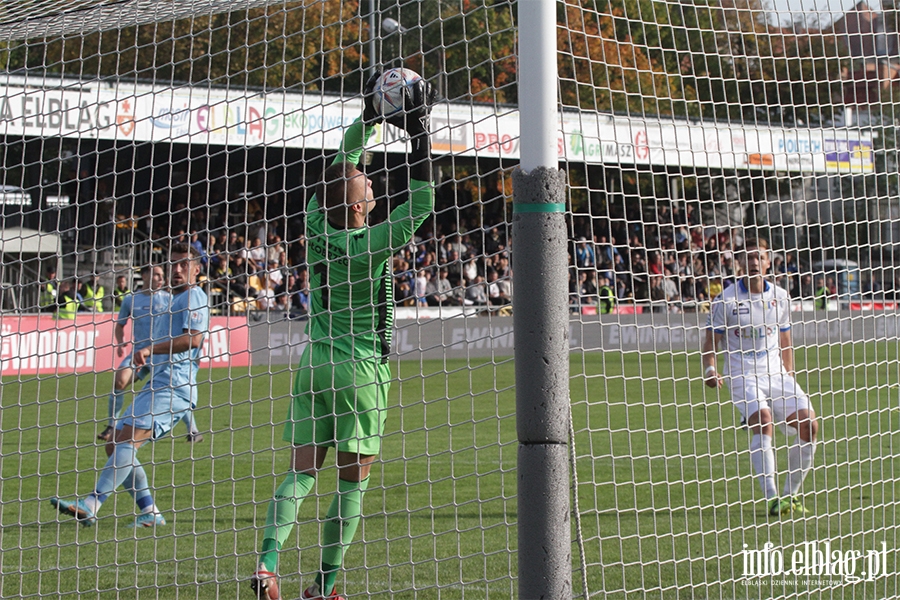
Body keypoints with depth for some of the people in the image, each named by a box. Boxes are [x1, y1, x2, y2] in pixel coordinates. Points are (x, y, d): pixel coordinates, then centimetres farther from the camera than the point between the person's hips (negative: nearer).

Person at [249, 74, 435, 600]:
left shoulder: (317, 229, -2)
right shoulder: (372, 244, -16)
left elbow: (339, 170, 12)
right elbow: (421, 206, -11)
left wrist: (370, 118, 14)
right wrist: (421, 138, -10)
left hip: (315, 366, 5)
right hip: (362, 372, -5)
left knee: (302, 471, 5)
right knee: (353, 482, 5)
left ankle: (269, 558, -17)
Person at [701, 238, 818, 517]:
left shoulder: (780, 297, 9)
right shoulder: (726, 300, -3)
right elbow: (711, 341, 1)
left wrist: (789, 376, 15)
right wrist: (710, 369, -16)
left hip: (776, 374, 5)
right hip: (742, 376, -5)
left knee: (809, 424, -11)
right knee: (763, 419, -30)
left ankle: (791, 494, 6)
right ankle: (772, 498, -35)